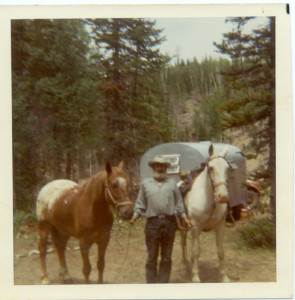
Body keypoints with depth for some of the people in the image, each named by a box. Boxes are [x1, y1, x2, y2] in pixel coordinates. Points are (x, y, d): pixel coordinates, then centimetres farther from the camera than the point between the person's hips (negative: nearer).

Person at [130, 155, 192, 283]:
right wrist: (135, 215, -3)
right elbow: (140, 203, 9)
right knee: (152, 257, 4)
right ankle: (152, 283, 13)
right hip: (152, 223, -1)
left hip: (169, 223, 2)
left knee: (167, 257, 9)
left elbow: (179, 202, 13)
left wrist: (184, 217, 7)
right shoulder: (146, 183, 8)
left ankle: (163, 282, 19)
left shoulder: (172, 183, 10)